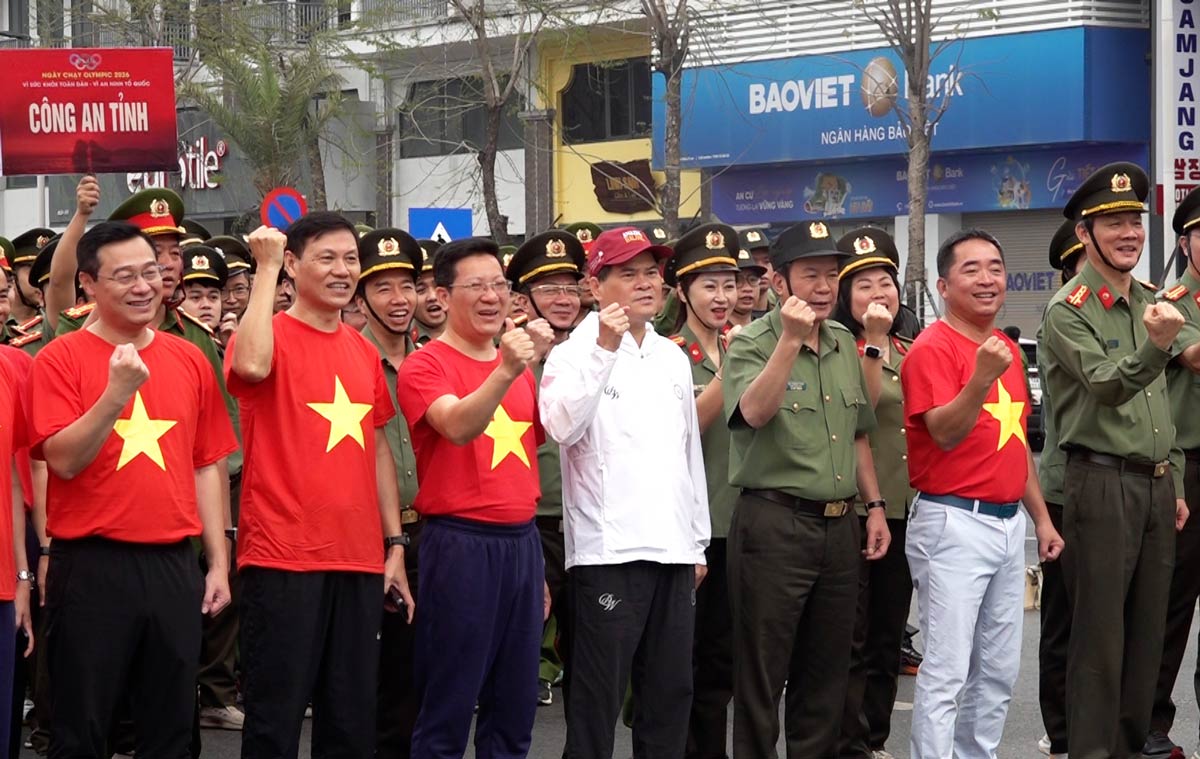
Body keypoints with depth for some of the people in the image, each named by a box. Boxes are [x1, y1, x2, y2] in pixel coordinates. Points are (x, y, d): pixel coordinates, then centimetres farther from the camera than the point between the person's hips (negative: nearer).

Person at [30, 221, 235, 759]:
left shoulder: (189, 361, 9)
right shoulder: (61, 360, -3)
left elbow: (206, 467, 12)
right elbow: (63, 460, -12)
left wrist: (218, 562, 8)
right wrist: (117, 392, -21)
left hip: (175, 565, 4)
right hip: (91, 566, -4)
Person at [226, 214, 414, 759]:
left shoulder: (363, 351, 14)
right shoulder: (272, 335, -4)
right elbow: (251, 365, -29)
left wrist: (394, 545, 14)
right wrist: (265, 268, -18)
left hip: (360, 561, 6)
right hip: (282, 557, -6)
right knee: (276, 715, -1)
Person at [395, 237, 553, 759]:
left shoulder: (521, 368, 15)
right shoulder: (425, 366, -5)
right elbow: (458, 426, -25)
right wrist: (505, 370, -38)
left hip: (521, 541, 7)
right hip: (460, 544, -7)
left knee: (515, 708, 10)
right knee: (447, 711, -3)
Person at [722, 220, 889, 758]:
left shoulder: (846, 345, 12)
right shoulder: (752, 344, -8)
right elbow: (754, 412, -27)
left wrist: (874, 505, 12)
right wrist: (790, 339, -30)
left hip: (839, 526, 6)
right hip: (773, 525, -6)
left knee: (827, 672, 13)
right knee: (762, 674, 0)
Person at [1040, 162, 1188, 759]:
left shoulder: (1148, 301, 14)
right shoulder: (1069, 310, -9)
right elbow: (1108, 386, -23)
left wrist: (1175, 483, 19)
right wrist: (1156, 345, -41)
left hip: (1156, 485, 7)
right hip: (1103, 484, -7)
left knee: (1146, 632, 11)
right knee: (1099, 636, -4)